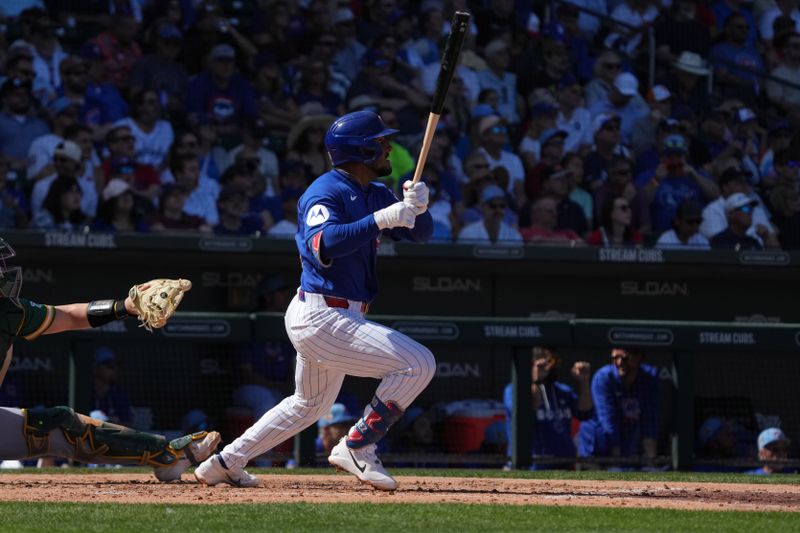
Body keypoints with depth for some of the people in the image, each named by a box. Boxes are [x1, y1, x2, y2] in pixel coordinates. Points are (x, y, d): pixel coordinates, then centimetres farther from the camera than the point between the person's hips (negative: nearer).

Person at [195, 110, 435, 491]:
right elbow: (323, 245, -31)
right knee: (418, 363, -16)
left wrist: (417, 207, -11)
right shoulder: (326, 192, -14)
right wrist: (380, 220, -35)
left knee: (310, 404, 27)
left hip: (323, 317, 10)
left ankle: (225, 464, 31)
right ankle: (357, 448, -11)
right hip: (321, 317, -10)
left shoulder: (376, 195, 13)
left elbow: (419, 234, 11)